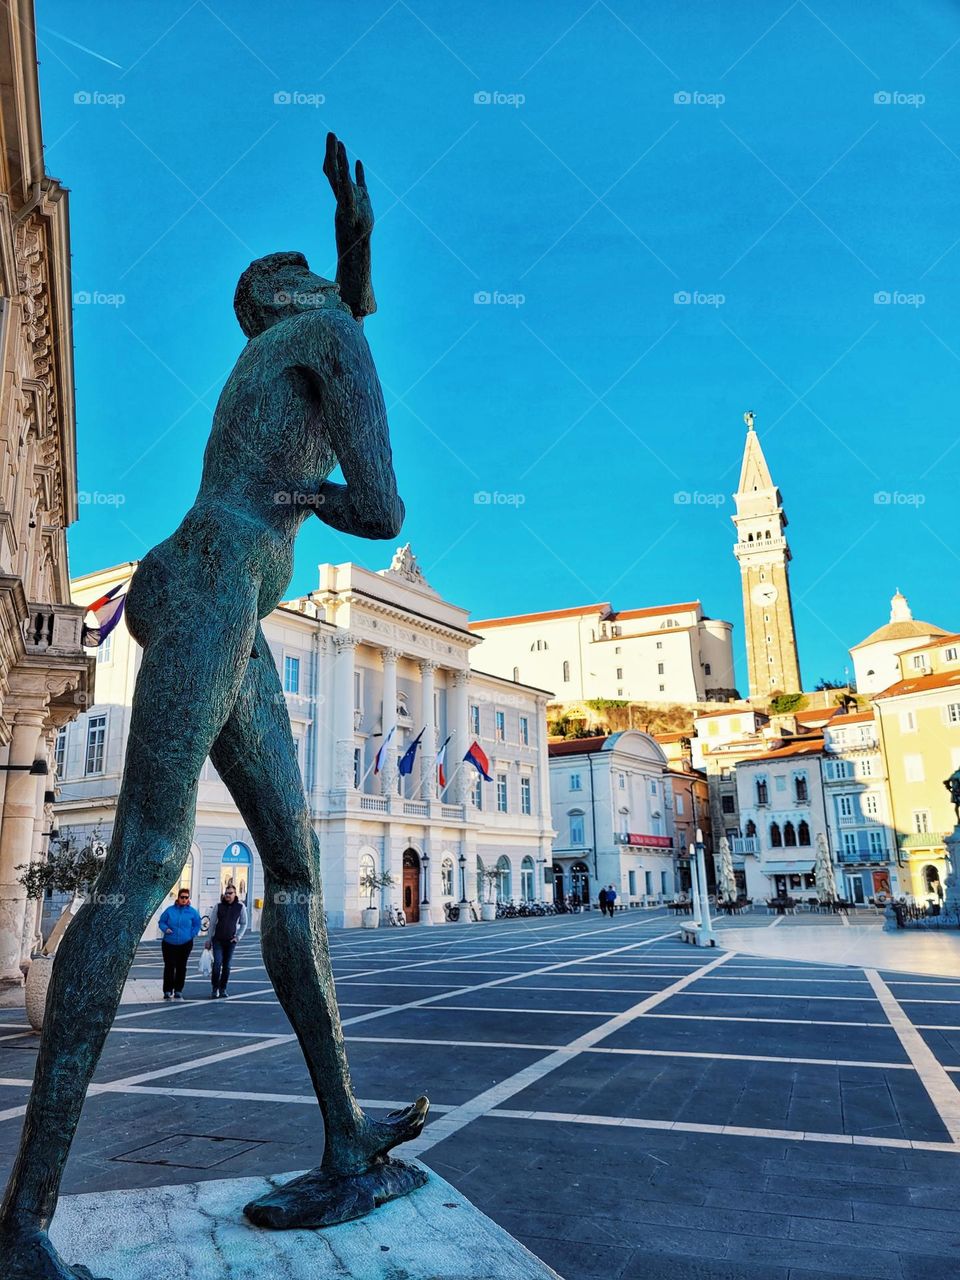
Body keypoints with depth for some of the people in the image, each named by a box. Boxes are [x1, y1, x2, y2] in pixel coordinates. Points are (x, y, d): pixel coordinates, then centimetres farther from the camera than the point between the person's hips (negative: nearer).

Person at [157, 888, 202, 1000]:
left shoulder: (192, 912, 1)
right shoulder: (170, 910, -1)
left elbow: (197, 925, 9)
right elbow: (161, 922, 7)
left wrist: (191, 934, -2)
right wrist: (166, 929, -12)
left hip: (185, 944, 1)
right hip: (169, 944, -1)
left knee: (181, 967, 6)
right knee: (169, 966, -3)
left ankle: (178, 991, 16)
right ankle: (167, 991, 5)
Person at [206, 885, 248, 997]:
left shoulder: (240, 907, -2)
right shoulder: (218, 906, -1)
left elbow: (243, 924, 8)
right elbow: (212, 923, 5)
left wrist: (238, 937, -3)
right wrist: (209, 940, 6)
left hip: (230, 941, 1)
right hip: (218, 940, -1)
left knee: (226, 966, 6)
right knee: (217, 963, -13)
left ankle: (223, 989, 18)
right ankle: (215, 989, -2)